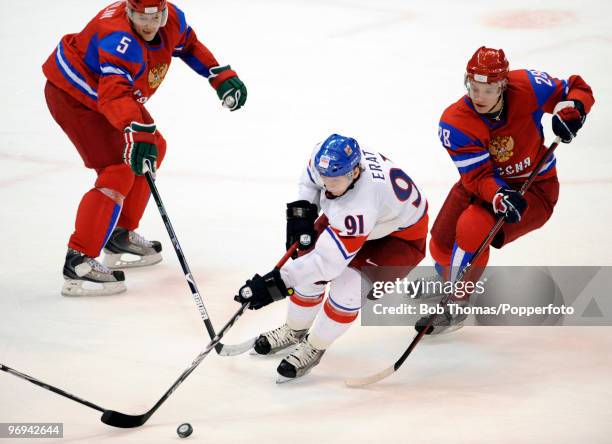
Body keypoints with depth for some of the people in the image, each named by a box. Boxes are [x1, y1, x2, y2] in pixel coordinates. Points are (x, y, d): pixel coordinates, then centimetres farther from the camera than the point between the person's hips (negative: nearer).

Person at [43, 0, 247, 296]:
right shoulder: (121, 40, -37)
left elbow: (189, 46, 12)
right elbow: (114, 93, -51)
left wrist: (222, 76, 6)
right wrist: (137, 133, -64)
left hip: (105, 92, 9)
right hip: (71, 95, -9)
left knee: (154, 149, 16)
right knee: (119, 172, -19)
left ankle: (119, 237, 27)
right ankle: (78, 263, -21)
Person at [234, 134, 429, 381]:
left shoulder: (360, 205, -45)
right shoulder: (325, 156, -26)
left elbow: (328, 260, -43)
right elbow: (312, 177, 3)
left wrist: (277, 283, -44)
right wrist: (301, 210, -7)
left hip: (400, 236, -7)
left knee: (349, 286, -21)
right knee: (310, 265, -1)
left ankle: (314, 347, 4)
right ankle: (295, 330, 26)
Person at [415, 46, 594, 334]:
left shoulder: (527, 87, -23)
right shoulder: (455, 123, -23)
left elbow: (578, 89, -7)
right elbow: (477, 177, -26)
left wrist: (570, 109, -31)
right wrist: (499, 196, -47)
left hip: (535, 188, -3)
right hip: (483, 183, 3)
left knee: (473, 228, -28)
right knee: (441, 244, 2)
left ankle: (454, 309, -8)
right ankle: (449, 281, 44)